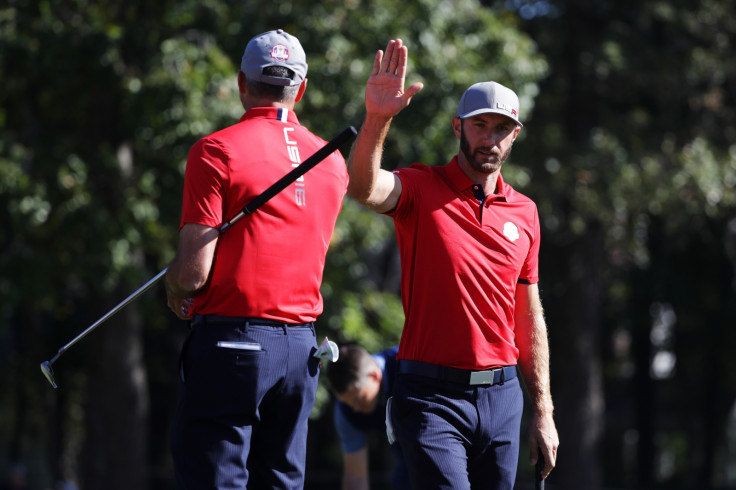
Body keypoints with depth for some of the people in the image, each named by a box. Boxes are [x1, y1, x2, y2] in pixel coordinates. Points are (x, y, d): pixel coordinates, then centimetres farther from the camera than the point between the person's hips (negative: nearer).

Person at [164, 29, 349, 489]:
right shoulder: (333, 162, 10)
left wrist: (175, 285, 10)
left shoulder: (216, 151, -8)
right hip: (303, 346, 6)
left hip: (232, 341, -6)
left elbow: (194, 272, -12)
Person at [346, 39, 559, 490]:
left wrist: (543, 411, 14)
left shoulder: (524, 212, 12)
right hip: (432, 396, -5)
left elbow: (529, 318, 16)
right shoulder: (420, 188, -1)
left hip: (501, 396, 5)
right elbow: (363, 188, -24)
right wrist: (377, 118, -41)